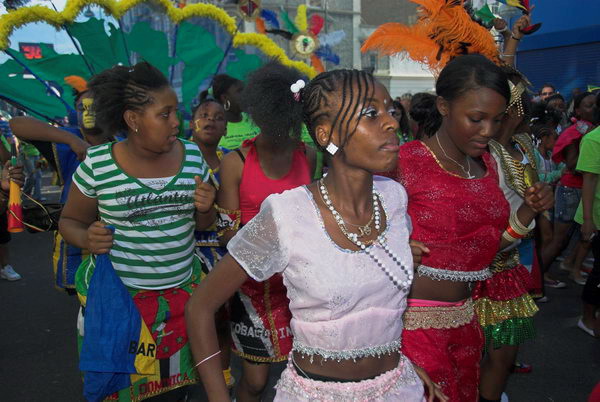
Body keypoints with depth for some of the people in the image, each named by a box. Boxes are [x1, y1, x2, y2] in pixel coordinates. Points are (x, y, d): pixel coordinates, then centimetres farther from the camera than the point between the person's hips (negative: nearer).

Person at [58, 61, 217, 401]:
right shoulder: (97, 164, -10)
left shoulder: (193, 156, -2)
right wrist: (86, 238, -18)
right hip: (115, 295, -2)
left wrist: (206, 209, -14)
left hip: (183, 289, 3)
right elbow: (70, 221, 3)